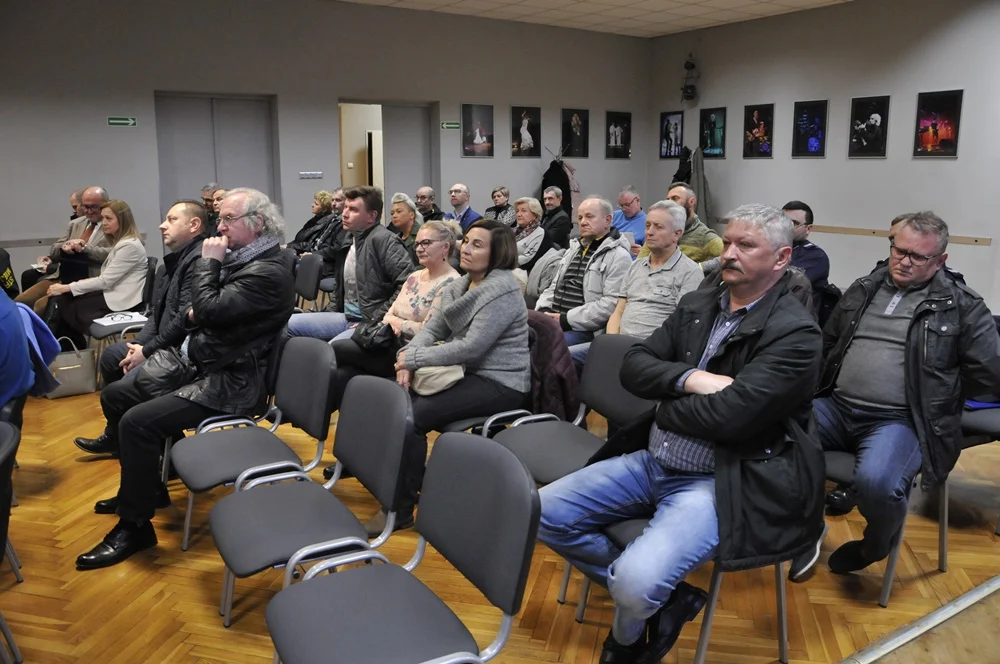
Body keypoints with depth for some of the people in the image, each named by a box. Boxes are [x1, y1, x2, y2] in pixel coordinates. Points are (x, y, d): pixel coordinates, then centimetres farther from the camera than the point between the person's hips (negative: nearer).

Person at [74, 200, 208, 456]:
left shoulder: (199, 258, -19)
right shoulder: (174, 258, 15)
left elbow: (186, 318, -25)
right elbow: (156, 311, 16)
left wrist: (147, 352, -17)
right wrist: (139, 344, 0)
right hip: (167, 345, 11)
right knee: (111, 355, 14)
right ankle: (117, 436, 27)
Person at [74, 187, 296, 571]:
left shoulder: (270, 270, -20)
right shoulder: (239, 257, 10)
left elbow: (211, 310, -27)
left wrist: (207, 263, -13)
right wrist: (196, 312, 1)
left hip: (229, 381, -11)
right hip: (198, 363, 11)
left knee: (138, 422, -23)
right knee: (114, 396, 15)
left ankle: (135, 525, -7)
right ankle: (142, 486, 29)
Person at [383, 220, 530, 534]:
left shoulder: (502, 290, -17)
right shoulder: (459, 285, 11)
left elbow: (472, 347, -24)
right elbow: (433, 328, 9)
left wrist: (415, 358, -19)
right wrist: (408, 356, -12)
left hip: (500, 382, -9)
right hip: (468, 372, 9)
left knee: (413, 415, -21)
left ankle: (402, 507, -8)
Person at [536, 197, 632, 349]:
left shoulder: (618, 256, -6)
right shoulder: (574, 248, 21)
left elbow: (612, 304, -17)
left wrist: (567, 319, -18)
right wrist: (542, 312, 4)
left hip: (585, 329, -7)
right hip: (553, 320, 8)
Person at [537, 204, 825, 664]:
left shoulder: (795, 333, -13)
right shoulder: (696, 305, 9)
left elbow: (727, 414, -23)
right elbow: (633, 367, 2)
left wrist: (663, 403, -5)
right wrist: (689, 379, -16)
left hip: (717, 483, -7)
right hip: (650, 462, 8)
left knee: (636, 581, -28)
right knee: (544, 512, -2)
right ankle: (659, 598, 8)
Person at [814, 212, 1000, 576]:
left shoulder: (962, 306, 3)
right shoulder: (864, 288, 16)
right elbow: (827, 343, 25)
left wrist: (934, 392, 2)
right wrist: (827, 387, 11)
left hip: (900, 419, -4)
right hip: (836, 407, 5)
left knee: (875, 482, -35)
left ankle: (875, 546, 5)